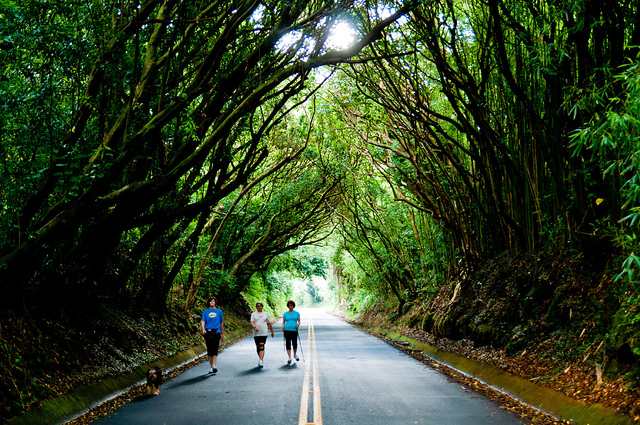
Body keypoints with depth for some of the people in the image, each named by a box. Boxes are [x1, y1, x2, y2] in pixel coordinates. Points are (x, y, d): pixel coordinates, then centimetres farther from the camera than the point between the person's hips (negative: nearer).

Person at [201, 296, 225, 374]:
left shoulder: (219, 311, 13)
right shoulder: (205, 311, 11)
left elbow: (221, 323, 18)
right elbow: (203, 321, 1)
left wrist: (222, 334, 19)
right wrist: (203, 329, -18)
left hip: (216, 332, -1)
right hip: (208, 332, 1)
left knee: (215, 350, -12)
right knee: (209, 350, 2)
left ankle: (214, 366, -20)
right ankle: (211, 366, 12)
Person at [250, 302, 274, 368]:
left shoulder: (266, 314, 11)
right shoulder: (253, 314, 8)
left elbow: (269, 324, 17)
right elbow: (252, 322, -6)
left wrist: (272, 332, 20)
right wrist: (254, 327, -26)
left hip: (264, 333, -2)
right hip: (256, 333, 2)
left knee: (262, 347, -15)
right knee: (258, 347, 9)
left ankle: (261, 361, -23)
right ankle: (260, 358, 29)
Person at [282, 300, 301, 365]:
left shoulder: (296, 313, 11)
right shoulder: (285, 313, 10)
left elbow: (299, 321, 10)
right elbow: (283, 322, 10)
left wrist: (298, 324, -12)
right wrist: (283, 327, -9)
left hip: (294, 330, 0)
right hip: (287, 330, 0)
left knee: (295, 343, -1)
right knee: (288, 344, -5)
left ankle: (295, 354, 28)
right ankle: (289, 358, -1)